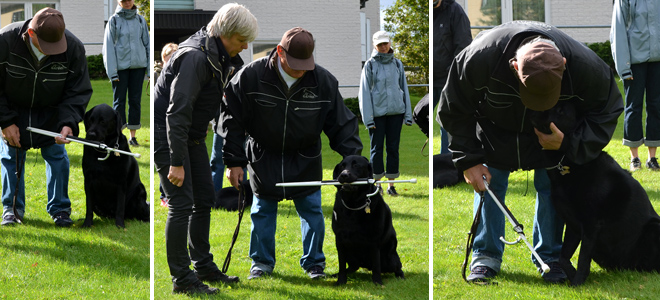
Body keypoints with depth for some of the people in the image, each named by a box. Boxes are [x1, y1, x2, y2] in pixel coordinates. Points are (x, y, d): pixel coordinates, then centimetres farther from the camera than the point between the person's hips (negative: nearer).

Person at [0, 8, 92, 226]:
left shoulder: (74, 48, -27)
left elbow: (79, 91, -15)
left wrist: (68, 122, -30)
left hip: (51, 110, 1)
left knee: (56, 155, -1)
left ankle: (59, 208, 13)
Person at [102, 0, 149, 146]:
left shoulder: (140, 20, 9)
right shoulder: (114, 20, 0)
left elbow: (147, 44, 12)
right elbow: (108, 46, -3)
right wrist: (112, 72, -10)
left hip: (138, 65, 2)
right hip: (120, 66, -2)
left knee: (135, 100, 2)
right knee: (119, 100, -1)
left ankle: (133, 136, 7)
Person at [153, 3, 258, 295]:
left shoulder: (223, 56, 3)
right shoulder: (195, 56, -26)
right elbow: (177, 112, -30)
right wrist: (176, 163, -31)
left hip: (192, 136, 10)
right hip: (166, 135, -10)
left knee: (204, 199, 13)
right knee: (182, 203, -11)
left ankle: (203, 266, 24)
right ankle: (181, 278, -6)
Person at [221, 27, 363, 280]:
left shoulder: (323, 81, -15)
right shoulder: (251, 76, -20)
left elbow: (342, 124, -7)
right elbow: (232, 119, -11)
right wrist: (234, 161, -11)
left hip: (305, 160, 1)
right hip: (264, 158, -1)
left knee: (312, 210, 3)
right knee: (263, 211, 8)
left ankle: (314, 263, 18)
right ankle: (262, 262, 23)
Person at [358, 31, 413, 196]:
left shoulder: (397, 64, 10)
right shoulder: (370, 65, 1)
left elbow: (404, 89, 14)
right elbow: (364, 92, -1)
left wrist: (408, 115, 8)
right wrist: (368, 118, -9)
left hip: (395, 111, 3)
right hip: (377, 112, -3)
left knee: (393, 147, 3)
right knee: (377, 147, -1)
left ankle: (391, 184, 8)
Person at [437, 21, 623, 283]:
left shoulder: (585, 65, -39)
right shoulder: (480, 58, -42)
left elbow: (606, 111, -18)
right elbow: (455, 110, -22)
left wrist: (568, 144, -31)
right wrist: (468, 160, -19)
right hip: (495, 127, 0)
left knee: (550, 186, -4)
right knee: (488, 183, -1)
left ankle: (549, 257, 10)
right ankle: (486, 256, 11)